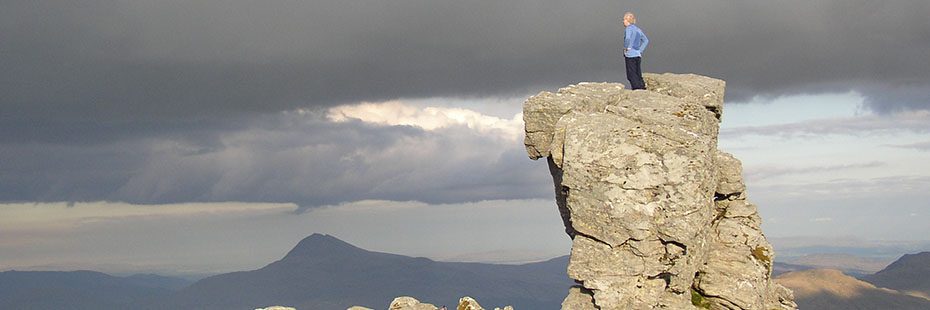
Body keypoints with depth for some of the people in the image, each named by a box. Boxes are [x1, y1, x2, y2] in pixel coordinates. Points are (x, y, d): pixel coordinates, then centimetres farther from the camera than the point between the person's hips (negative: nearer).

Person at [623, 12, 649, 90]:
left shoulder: (629, 28, -8)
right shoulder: (638, 29, 16)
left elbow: (628, 38, -27)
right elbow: (646, 40, 22)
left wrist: (626, 48, -12)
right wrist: (640, 50, 17)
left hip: (630, 55, -8)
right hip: (638, 55, 8)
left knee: (631, 75, -5)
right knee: (638, 75, 10)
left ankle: (637, 88, -11)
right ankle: (643, 88, 7)